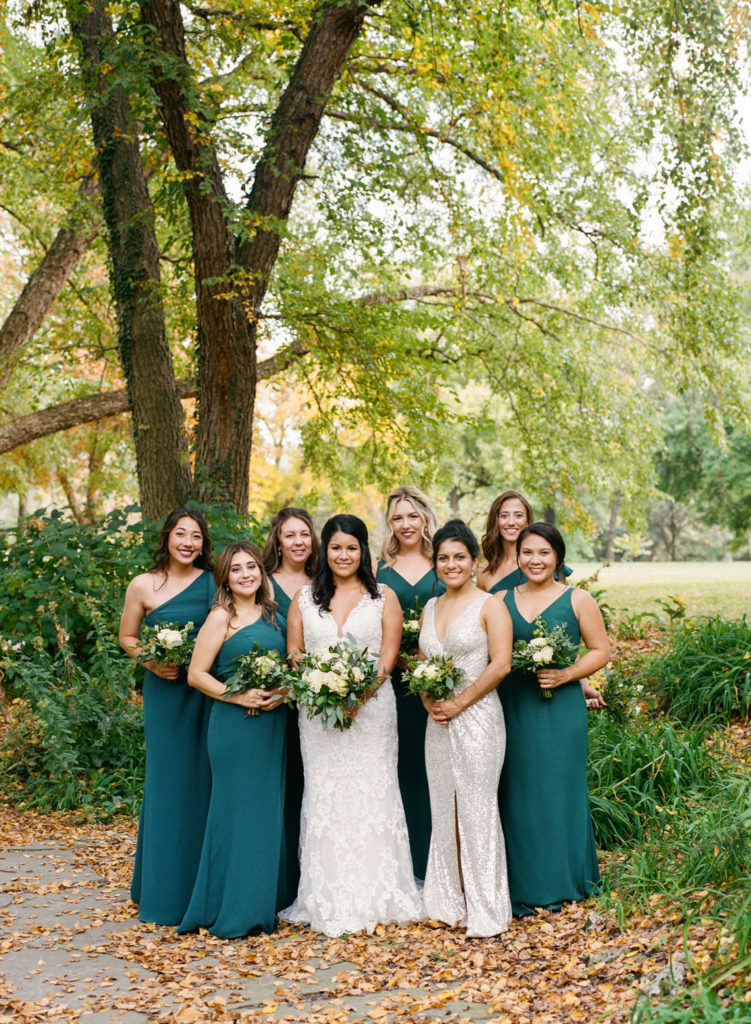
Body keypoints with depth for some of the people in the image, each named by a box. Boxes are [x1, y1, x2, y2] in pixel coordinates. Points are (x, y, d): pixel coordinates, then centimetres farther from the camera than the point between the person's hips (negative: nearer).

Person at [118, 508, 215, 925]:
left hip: (211, 693, 1)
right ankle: (167, 890, 14)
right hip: (167, 692, -1)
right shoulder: (144, 586, 0)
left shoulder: (215, 582, 3)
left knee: (207, 781, 5)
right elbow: (127, 637, 9)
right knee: (169, 781, 2)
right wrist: (153, 663, -8)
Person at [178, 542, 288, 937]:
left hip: (273, 724, 6)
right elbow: (196, 674, -8)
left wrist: (284, 692, -3)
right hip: (234, 726, -6)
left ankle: (264, 903, 21)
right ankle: (232, 912, 6)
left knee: (268, 810, 10)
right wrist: (238, 696, -18)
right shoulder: (221, 617, -6)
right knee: (236, 808, -3)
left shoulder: (271, 614, 11)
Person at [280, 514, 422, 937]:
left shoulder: (384, 597, 6)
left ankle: (374, 897, 7)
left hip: (371, 707, -1)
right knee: (324, 797, 1)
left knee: (372, 795, -1)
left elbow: (389, 655, -2)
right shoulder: (305, 598, 12)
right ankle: (331, 902, 8)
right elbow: (293, 653, 7)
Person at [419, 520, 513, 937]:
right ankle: (450, 902, 21)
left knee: (476, 810, -3)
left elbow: (500, 665, -12)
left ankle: (485, 911, 8)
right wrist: (428, 701, -2)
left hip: (477, 717, -6)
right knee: (444, 810, 10)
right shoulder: (430, 608, 14)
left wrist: (458, 703, -13)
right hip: (438, 721, 6)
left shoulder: (490, 606, -5)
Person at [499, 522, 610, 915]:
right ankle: (523, 885, 15)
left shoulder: (578, 600, 1)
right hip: (513, 709, 3)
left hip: (560, 709, -2)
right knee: (518, 791, 4)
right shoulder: (502, 600, 9)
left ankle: (561, 881, 19)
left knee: (559, 789, 3)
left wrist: (565, 675, -13)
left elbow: (600, 651, 1)